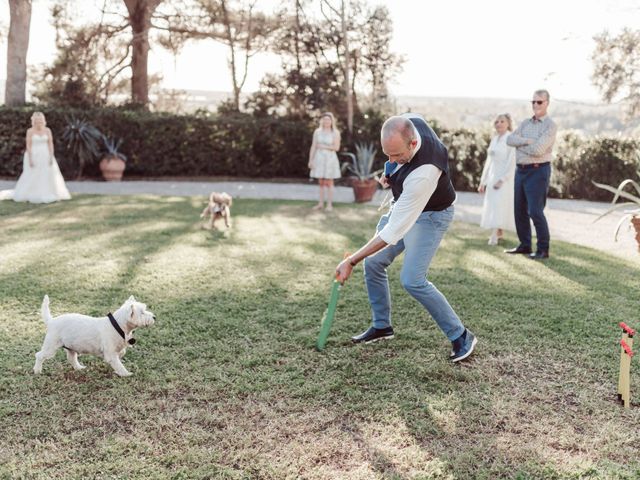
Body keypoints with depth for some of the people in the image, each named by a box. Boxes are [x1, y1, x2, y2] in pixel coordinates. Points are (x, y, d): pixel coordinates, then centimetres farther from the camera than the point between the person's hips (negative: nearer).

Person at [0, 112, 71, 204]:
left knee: (48, 175, 1)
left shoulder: (47, 130, 2)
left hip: (45, 156, 3)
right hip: (34, 156, -3)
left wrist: (51, 157, -8)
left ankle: (48, 195, 9)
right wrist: (30, 159, -15)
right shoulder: (30, 131, -6)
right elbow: (28, 145, -8)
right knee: (32, 177, -1)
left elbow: (50, 144, 1)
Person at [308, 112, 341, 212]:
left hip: (330, 159, -3)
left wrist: (323, 146, -11)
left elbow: (336, 147, -12)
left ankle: (329, 204, 9)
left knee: (329, 182, 2)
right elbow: (313, 147, 4)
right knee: (321, 182, 9)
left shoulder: (335, 132, -5)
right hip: (319, 158, 3)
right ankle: (321, 203, 16)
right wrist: (310, 160, 0)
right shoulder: (317, 131, 3)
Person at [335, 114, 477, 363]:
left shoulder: (422, 174, -42)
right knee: (373, 263, 6)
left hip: (430, 215, -8)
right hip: (404, 205, 8)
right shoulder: (409, 122, -22)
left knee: (412, 280, -19)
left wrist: (352, 261, -31)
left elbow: (394, 231, -37)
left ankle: (461, 337, -1)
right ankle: (382, 326, 26)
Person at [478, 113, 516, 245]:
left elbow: (512, 162, -15)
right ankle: (499, 233, 21)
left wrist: (502, 180, -20)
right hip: (492, 176, 7)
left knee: (499, 205, -14)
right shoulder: (494, 139, 12)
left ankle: (494, 236, -20)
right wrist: (483, 181, 16)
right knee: (491, 205, 9)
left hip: (505, 177, -7)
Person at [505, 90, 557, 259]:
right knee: (520, 210, 11)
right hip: (521, 170, 7)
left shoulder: (550, 126, -7)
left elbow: (538, 150, -19)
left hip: (538, 171, -7)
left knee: (535, 211, -11)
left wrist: (519, 145, -5)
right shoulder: (525, 123, 14)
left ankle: (543, 249, -1)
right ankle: (524, 245, 23)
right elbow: (510, 139, 0)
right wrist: (526, 141, -15)